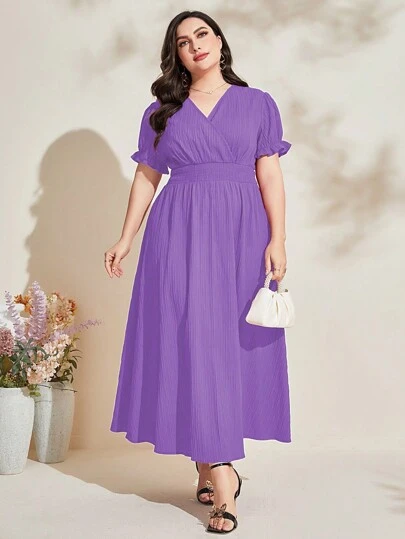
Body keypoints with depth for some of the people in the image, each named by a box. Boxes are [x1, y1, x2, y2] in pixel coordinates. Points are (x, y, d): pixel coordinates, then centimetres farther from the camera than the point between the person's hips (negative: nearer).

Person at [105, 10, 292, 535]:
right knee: (190, 339, -8)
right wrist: (125, 239, 7)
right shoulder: (160, 112, 13)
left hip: (241, 234, 0)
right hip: (179, 233, 0)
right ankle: (220, 477, -6)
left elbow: (270, 177, 5)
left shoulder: (258, 104, 10)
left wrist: (278, 240, -5)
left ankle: (211, 464, 12)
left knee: (234, 341, -1)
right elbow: (146, 179, 14)